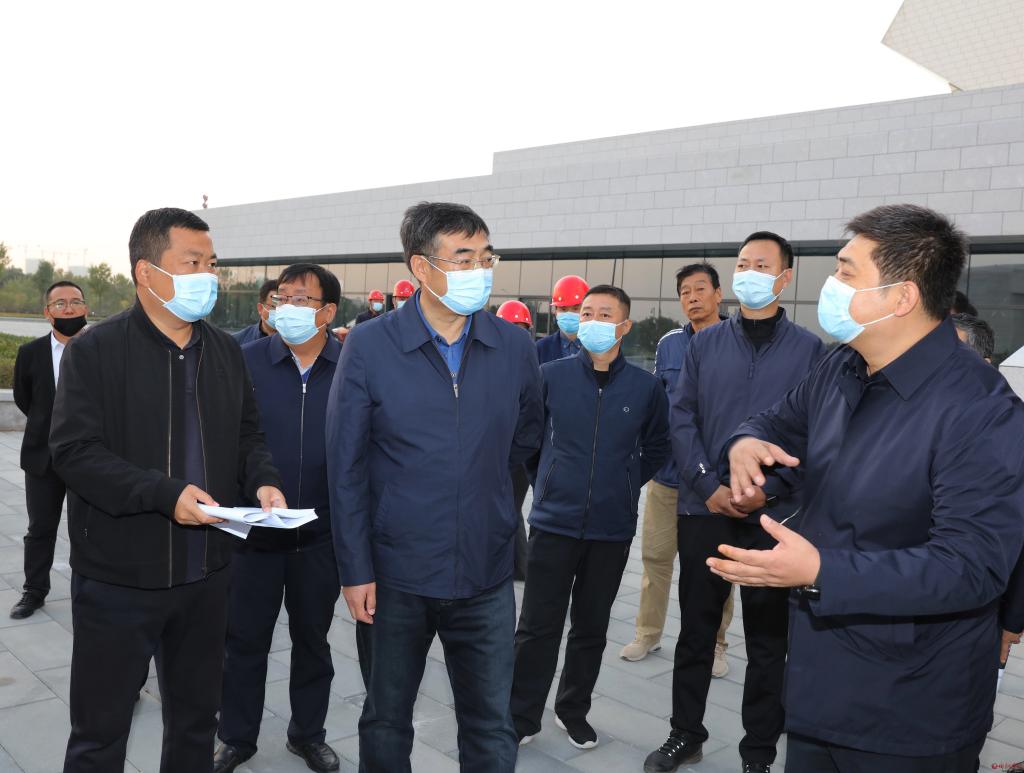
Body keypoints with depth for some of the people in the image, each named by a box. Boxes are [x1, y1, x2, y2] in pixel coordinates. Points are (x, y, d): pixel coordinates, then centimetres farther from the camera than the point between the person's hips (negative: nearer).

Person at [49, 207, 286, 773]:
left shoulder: (226, 351, 7)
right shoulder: (95, 350, -9)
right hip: (117, 579, -4)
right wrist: (166, 494, -25)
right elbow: (73, 451, -15)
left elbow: (247, 435, 13)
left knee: (196, 719, 19)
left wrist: (263, 481, -8)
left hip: (204, 576, 5)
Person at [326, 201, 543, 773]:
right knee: (387, 719, 19)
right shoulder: (368, 347, -9)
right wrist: (355, 571, -7)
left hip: (486, 575, 2)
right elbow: (346, 468, -7)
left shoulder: (515, 347, -2)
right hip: (398, 575, -1)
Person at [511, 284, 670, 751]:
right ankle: (522, 717, 20)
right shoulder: (551, 376, -5)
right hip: (554, 522, -1)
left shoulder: (646, 387, -3)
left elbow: (656, 447, 12)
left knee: (591, 629, 14)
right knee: (537, 627, 4)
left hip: (612, 528, 1)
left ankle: (574, 711, 33)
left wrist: (626, 484, 7)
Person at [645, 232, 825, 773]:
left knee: (768, 640, 11)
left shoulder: (809, 349, 0)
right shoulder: (704, 343, 6)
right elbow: (682, 419, 1)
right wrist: (710, 486, -10)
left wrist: (768, 489, -14)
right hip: (704, 510, 2)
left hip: (776, 515, -1)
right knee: (695, 631, 13)